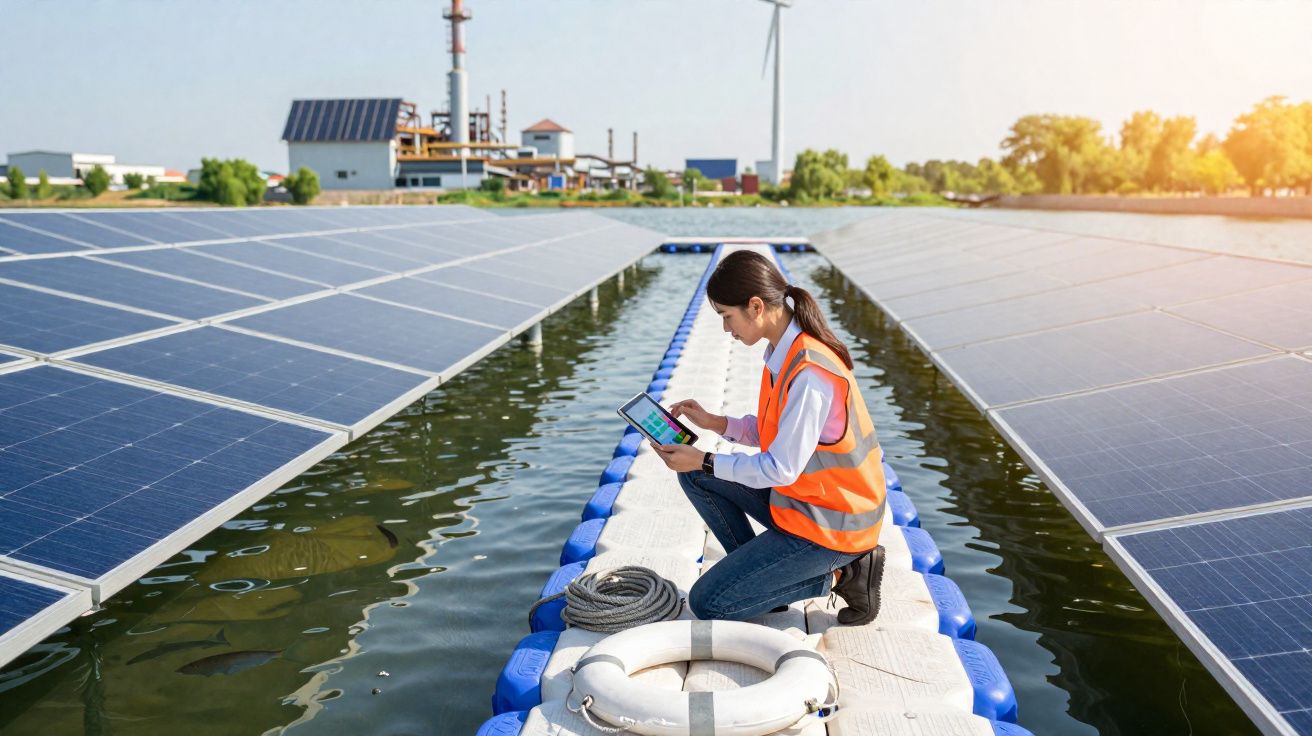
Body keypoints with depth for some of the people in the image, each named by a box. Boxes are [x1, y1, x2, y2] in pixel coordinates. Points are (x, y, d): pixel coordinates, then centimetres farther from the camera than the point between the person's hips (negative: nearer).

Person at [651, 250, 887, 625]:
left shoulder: (809, 373, -28)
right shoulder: (787, 351, 1)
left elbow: (782, 469, -24)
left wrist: (704, 461, -16)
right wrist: (715, 423, 4)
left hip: (830, 523, -9)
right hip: (800, 495, 9)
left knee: (707, 604, -6)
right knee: (696, 478, 9)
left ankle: (838, 575, 0)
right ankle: (760, 572, 12)